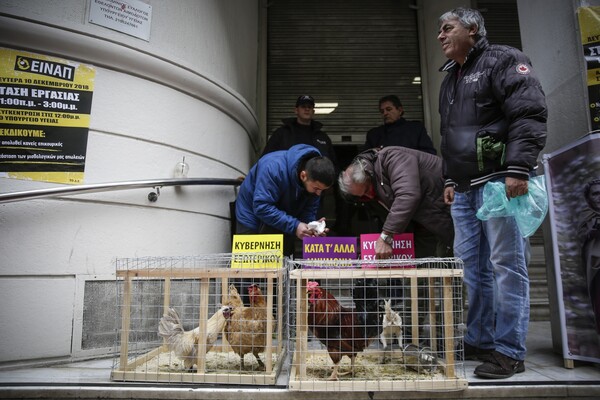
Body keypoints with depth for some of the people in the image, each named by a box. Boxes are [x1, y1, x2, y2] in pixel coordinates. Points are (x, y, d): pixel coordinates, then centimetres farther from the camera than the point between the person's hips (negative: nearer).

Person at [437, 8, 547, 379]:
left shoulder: (503, 60, 0)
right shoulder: (450, 80, 24)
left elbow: (531, 113, -12)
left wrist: (518, 168, -20)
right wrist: (450, 179, 21)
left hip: (500, 180, -8)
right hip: (464, 188, 8)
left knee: (506, 264, -6)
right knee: (471, 266, 8)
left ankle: (510, 351, 3)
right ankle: (479, 340, 19)